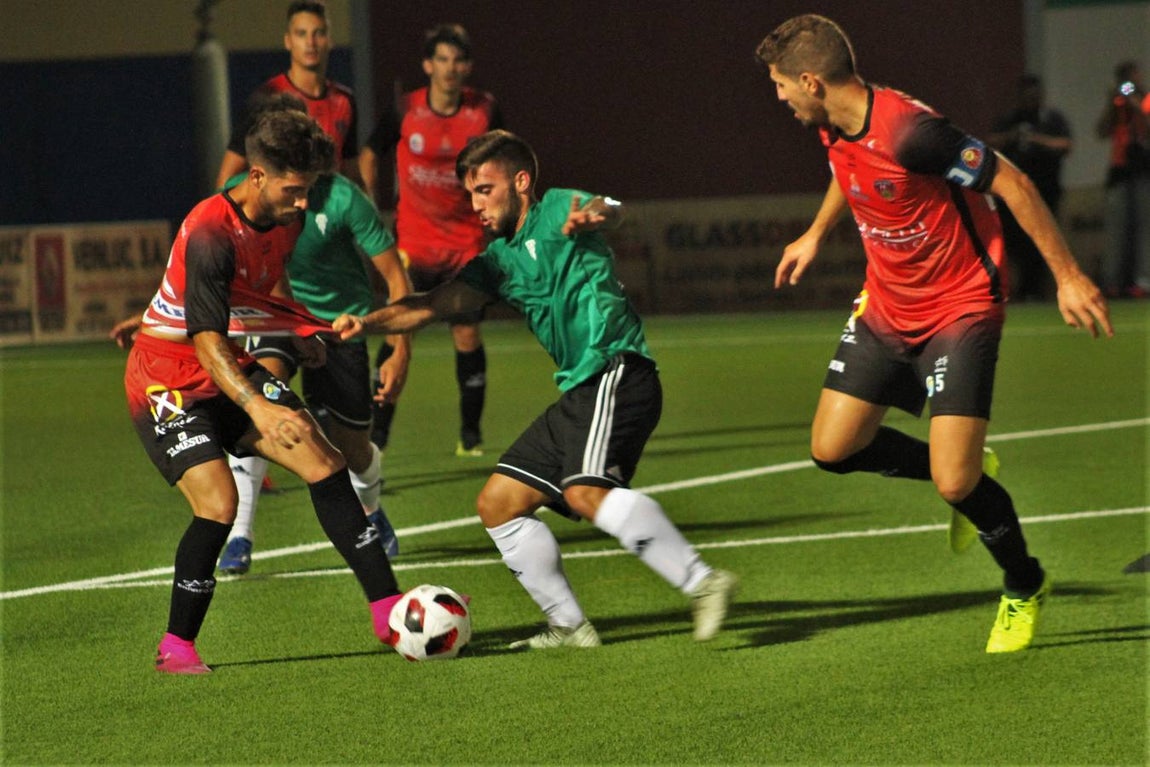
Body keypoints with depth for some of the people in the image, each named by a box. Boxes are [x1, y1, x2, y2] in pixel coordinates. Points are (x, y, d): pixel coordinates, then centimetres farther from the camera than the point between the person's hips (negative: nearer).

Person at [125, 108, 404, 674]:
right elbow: (207, 344, -33)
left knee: (326, 467, -4)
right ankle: (175, 648, -7)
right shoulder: (210, 236, -27)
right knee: (218, 503, -23)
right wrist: (258, 408, -45)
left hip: (236, 373, 8)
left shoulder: (283, 221, -1)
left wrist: (301, 335, 22)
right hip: (168, 382, -8)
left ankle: (388, 611, 1)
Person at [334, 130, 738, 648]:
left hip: (617, 372, -10)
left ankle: (702, 582, -32)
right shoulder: (499, 260, 21)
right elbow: (433, 305, 16)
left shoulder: (557, 211, -1)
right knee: (498, 503, 10)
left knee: (587, 492, -30)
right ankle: (569, 626, 12)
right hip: (578, 392, 10)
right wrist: (365, 323, -2)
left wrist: (593, 215, -47)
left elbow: (611, 210, -22)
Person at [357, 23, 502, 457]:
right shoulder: (404, 113, -8)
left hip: (467, 243, 1)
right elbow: (369, 156, 9)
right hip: (413, 243, -1)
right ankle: (377, 434, -1)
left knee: (467, 335, 0)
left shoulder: (485, 112, -5)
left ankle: (470, 435, 13)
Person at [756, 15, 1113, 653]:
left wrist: (1067, 276, -19)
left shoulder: (908, 131, -30)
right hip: (886, 307, 8)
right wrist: (815, 233, 32)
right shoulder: (833, 129, -3)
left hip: (961, 308, -8)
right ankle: (961, 473, 26)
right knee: (833, 449, 2)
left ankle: (1025, 588, 14)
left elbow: (1011, 184, -23)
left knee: (954, 484, -14)